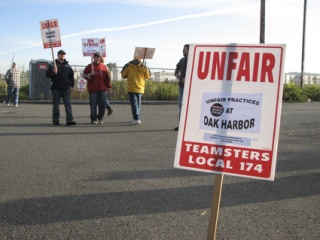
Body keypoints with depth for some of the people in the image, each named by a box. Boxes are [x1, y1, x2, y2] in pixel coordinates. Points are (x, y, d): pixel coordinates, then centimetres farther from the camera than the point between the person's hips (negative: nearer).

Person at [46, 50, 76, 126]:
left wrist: (71, 85, 6)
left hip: (66, 88, 1)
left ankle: (70, 120, -11)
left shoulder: (68, 66, 12)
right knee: (55, 105, 6)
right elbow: (47, 74, -2)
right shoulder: (53, 65, 4)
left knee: (68, 104, -7)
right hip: (56, 88, -1)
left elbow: (71, 76, 15)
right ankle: (55, 120, 15)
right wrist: (53, 72, -22)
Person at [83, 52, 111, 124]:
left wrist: (108, 86, 9)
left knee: (103, 103, -1)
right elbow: (85, 75, 3)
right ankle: (94, 119, 9)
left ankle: (100, 118, 15)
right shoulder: (89, 66, 6)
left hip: (102, 89, 2)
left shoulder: (104, 66, 10)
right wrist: (90, 75, -16)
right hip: (93, 89, -2)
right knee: (93, 104, -1)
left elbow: (107, 77, 11)